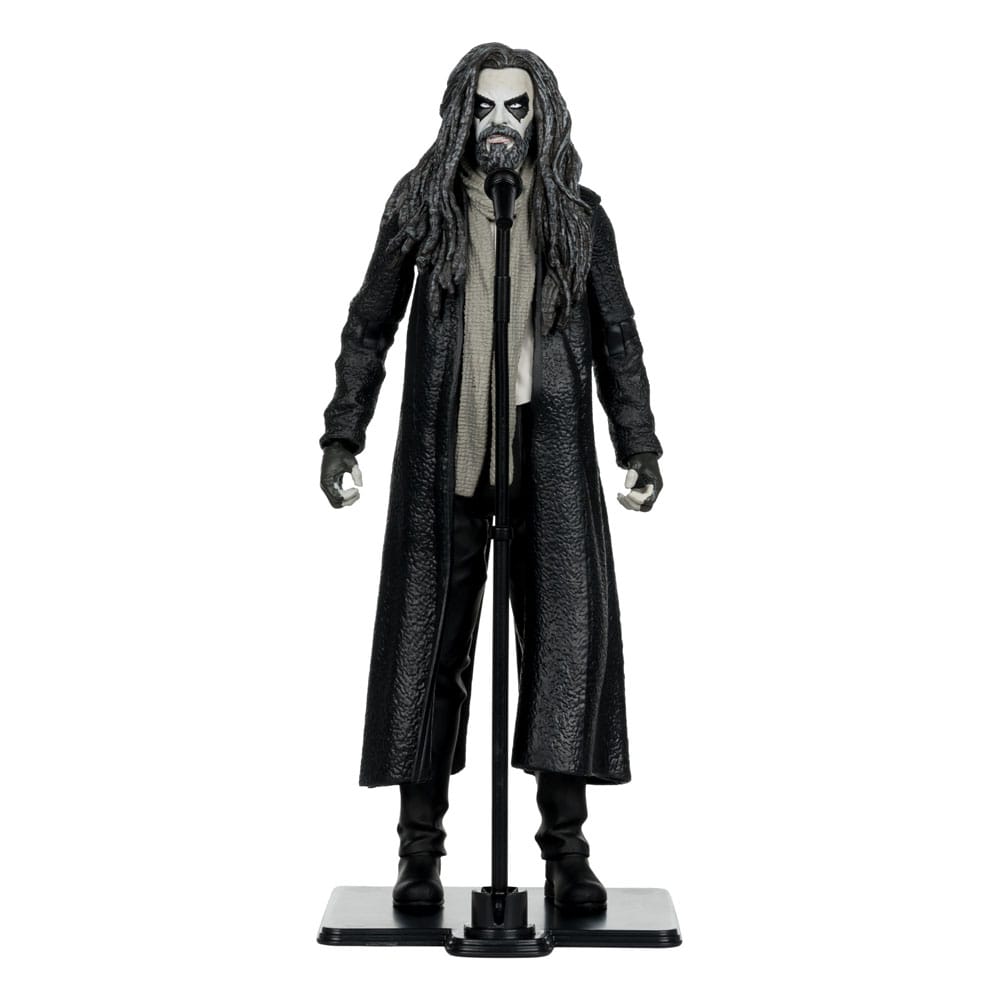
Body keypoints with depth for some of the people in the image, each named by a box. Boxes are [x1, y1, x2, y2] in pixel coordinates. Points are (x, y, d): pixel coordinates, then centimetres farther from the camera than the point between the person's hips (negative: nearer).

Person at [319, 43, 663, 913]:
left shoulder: (579, 217, 7)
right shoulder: (421, 206, 5)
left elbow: (617, 339, 13)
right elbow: (369, 328, 10)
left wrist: (641, 446, 7)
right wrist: (342, 435, 3)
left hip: (550, 449, 0)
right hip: (443, 452, 0)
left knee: (571, 630, -7)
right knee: (427, 635, 2)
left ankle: (567, 846, 2)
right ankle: (420, 846, 12)